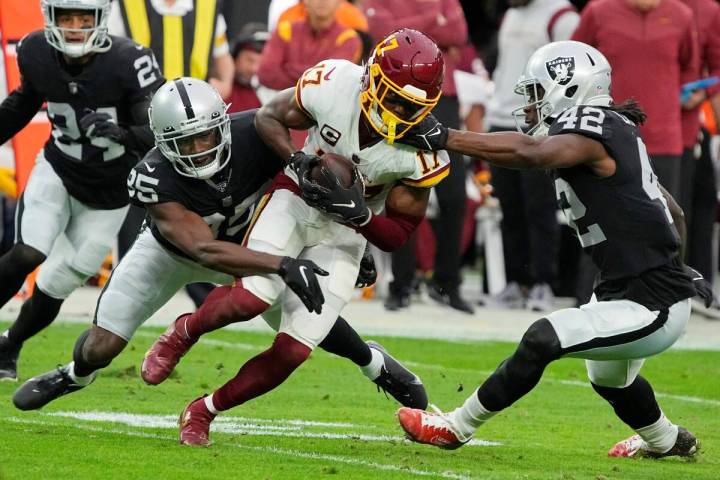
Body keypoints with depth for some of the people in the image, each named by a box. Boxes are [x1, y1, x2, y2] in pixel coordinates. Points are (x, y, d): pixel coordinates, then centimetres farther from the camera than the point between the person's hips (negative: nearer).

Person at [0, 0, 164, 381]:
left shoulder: (127, 62, -28)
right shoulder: (36, 53, -14)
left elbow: (160, 134, -32)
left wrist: (120, 134, -51)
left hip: (107, 197, -1)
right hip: (56, 173, 2)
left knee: (55, 288, 5)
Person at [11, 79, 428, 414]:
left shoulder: (256, 135, -35)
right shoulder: (155, 181, -41)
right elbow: (205, 251, -47)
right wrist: (283, 266, -58)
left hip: (244, 244, 2)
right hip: (172, 252, -2)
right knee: (103, 346, -4)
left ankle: (374, 362, 30)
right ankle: (76, 375, 35)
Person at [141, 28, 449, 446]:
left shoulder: (424, 155, -19)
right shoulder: (335, 84, -22)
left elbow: (397, 236, -9)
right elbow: (269, 117, -3)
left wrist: (358, 214, -30)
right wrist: (298, 160, -23)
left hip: (344, 234, 1)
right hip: (297, 198, -1)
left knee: (292, 352, -8)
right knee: (254, 298, -28)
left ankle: (201, 413, 14)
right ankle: (184, 333, 5)